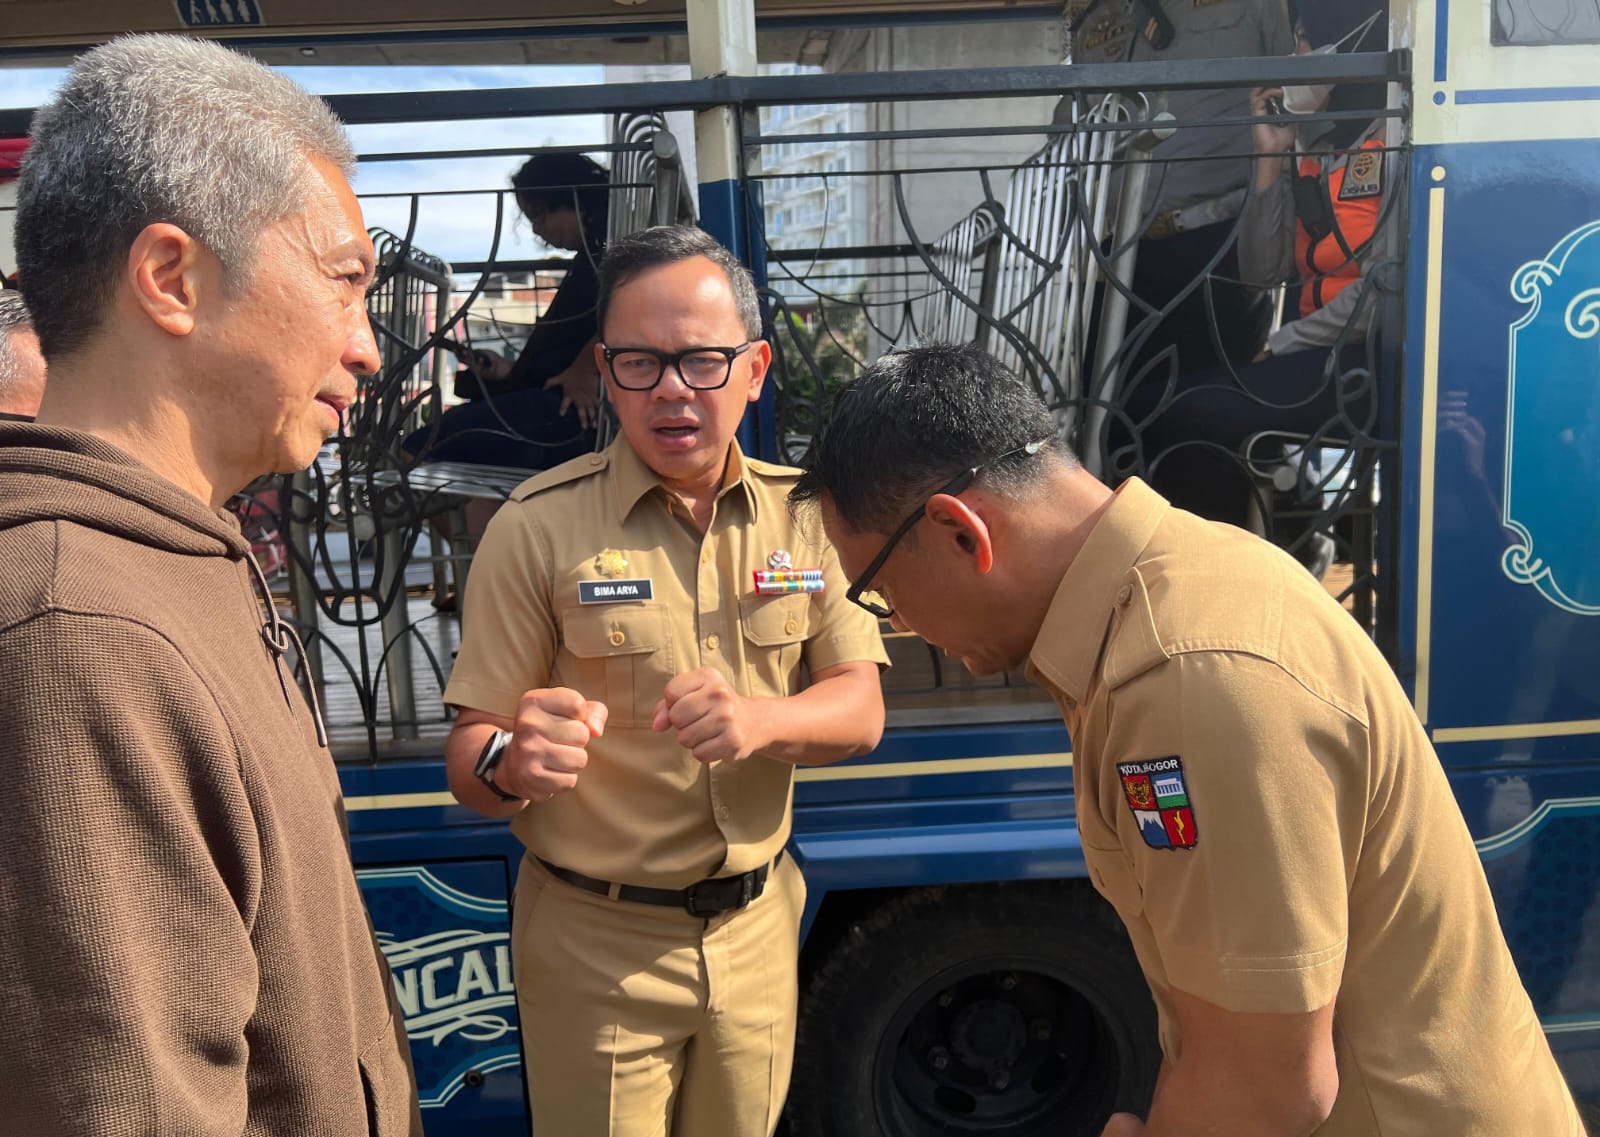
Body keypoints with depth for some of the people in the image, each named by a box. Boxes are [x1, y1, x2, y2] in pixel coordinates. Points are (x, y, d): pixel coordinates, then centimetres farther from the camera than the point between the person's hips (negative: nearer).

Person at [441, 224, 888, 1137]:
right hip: (596, 945, -3)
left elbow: (860, 710, -4)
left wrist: (761, 718, -25)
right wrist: (513, 767, -36)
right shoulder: (539, 529, -13)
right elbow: (471, 756, -12)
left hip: (758, 931, 4)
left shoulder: (802, 513, -3)